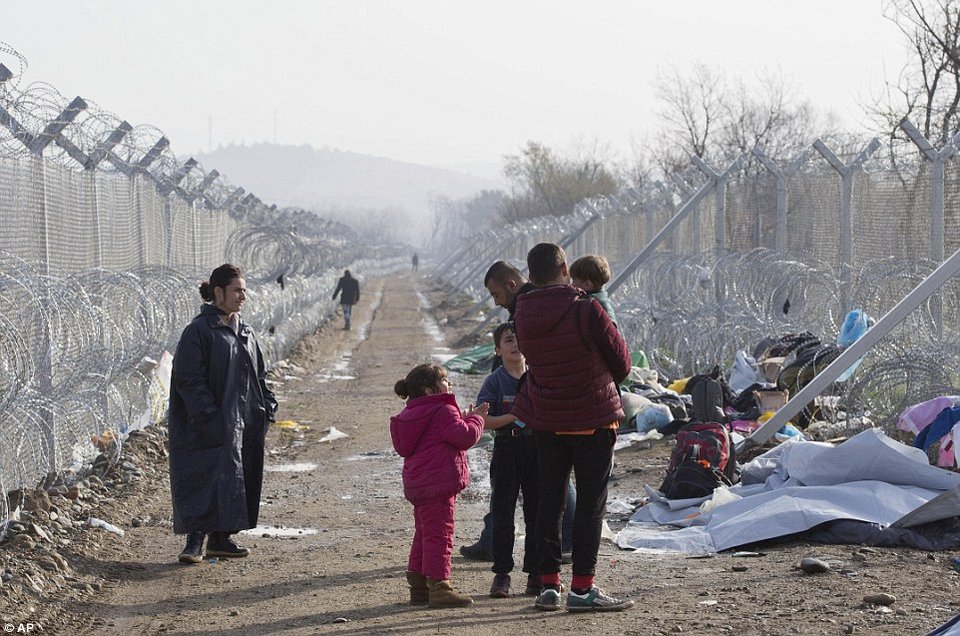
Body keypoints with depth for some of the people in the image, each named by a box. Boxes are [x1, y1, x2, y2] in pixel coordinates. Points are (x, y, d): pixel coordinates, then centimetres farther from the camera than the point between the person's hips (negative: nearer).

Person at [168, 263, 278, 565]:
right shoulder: (199, 331, -11)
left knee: (240, 479, 8)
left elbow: (258, 375, 21)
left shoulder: (245, 332, 14)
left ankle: (221, 538, 16)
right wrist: (211, 416, -21)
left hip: (245, 421, 8)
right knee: (211, 476, -13)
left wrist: (266, 407, 10)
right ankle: (195, 540, -11)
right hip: (216, 424, -8)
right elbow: (189, 379, -15)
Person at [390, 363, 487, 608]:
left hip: (417, 484, 10)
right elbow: (465, 437, -19)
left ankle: (418, 587, 21)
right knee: (439, 533, -8)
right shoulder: (444, 411, -12)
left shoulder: (412, 414, 19)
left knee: (424, 533, 17)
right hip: (439, 482, -10)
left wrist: (465, 418, 21)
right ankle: (438, 586, -9)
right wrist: (475, 418, -3)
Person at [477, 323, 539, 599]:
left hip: (537, 448, 3)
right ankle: (501, 573, 4)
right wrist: (513, 417, -20)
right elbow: (483, 420, -9)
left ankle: (535, 573, 14)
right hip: (506, 449, -3)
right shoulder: (495, 381, -2)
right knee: (503, 513, -2)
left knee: (536, 513, 6)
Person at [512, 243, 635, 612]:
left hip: (545, 422, 5)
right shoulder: (586, 311, -17)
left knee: (548, 500, 12)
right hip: (592, 420, -5)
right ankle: (582, 588, 0)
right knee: (591, 502, 2)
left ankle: (548, 584, 14)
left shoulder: (523, 315, -3)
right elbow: (621, 361, -8)